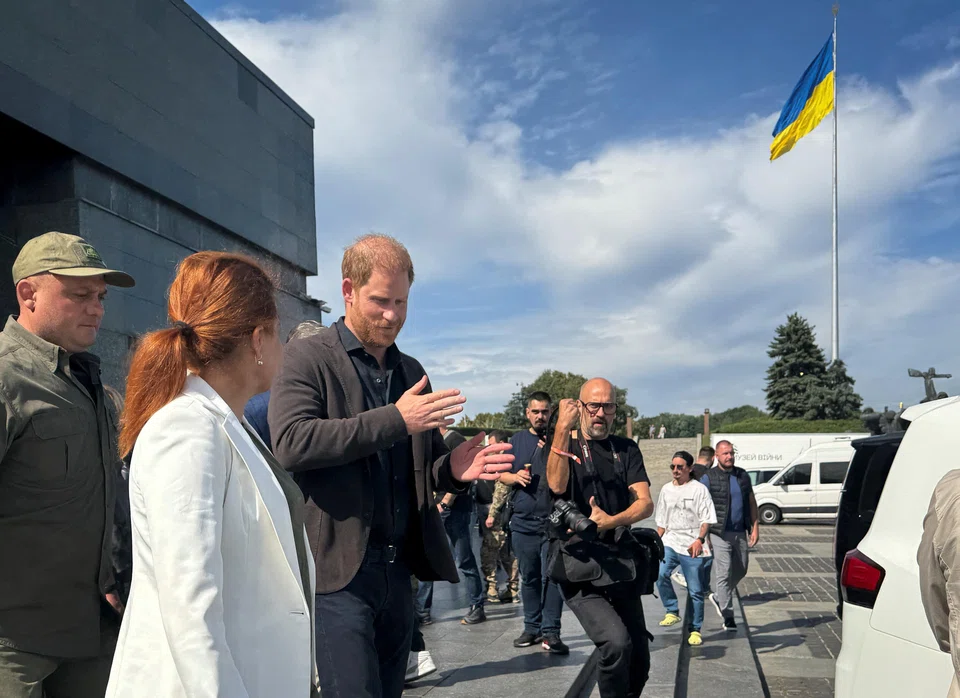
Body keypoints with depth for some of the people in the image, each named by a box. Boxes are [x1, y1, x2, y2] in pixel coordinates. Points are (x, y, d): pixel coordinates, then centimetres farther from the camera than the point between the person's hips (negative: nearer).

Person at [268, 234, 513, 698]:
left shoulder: (411, 371, 16)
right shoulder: (307, 357, -2)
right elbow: (290, 442, -18)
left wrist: (453, 469, -4)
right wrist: (396, 420, -20)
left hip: (400, 571, 6)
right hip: (339, 570, -6)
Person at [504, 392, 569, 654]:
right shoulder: (516, 440, 13)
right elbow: (501, 474, 14)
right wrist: (516, 477, -8)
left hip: (553, 521, -3)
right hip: (523, 521, 3)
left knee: (551, 576, -7)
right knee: (529, 577, 9)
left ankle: (551, 632, -2)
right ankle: (532, 628, 19)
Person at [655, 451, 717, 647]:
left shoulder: (699, 489, -1)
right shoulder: (666, 490, 13)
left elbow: (707, 519, -8)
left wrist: (699, 539, -23)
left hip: (692, 546, -3)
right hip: (669, 542, 3)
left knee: (695, 591, 1)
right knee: (660, 574, -22)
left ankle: (695, 630, 16)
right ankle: (672, 611, -3)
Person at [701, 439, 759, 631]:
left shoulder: (743, 476, 10)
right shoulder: (708, 478, -5)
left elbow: (752, 502, 14)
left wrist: (755, 527, 6)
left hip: (740, 533, 5)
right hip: (720, 534, -5)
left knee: (741, 570, 14)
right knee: (724, 574, -5)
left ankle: (718, 597, 37)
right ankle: (728, 617, 3)